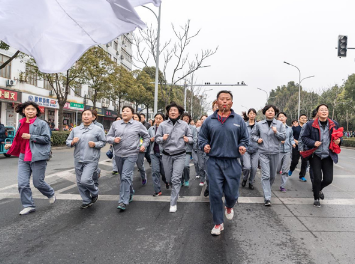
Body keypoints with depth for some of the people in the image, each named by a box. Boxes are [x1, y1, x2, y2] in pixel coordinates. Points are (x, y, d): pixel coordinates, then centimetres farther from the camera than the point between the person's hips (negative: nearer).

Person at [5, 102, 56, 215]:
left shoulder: (42, 123, -5)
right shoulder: (21, 123, 14)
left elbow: (46, 138, -14)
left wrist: (31, 136, -18)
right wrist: (11, 146, 15)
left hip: (37, 157, -6)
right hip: (23, 157, 6)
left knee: (38, 182, 2)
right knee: (22, 183, 0)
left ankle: (51, 194, 31)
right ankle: (28, 206, 14)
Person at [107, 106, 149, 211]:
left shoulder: (138, 125, 3)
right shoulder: (115, 124, 9)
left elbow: (146, 136, 15)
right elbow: (108, 136, 10)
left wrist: (144, 145, 3)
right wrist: (113, 139, -10)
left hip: (131, 155, -4)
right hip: (118, 155, 4)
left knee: (126, 177, -14)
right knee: (123, 177, 15)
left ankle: (123, 202, -11)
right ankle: (130, 193, 38)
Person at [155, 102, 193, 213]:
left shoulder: (184, 124, 2)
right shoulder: (163, 124, 1)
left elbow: (191, 138, 8)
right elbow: (157, 138, 4)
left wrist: (188, 140, -14)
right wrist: (162, 138, -18)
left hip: (179, 155, -2)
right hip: (166, 155, 2)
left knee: (176, 179, -9)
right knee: (168, 179, 12)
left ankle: (173, 203, 1)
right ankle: (175, 190, 45)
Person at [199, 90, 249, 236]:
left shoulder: (239, 120, 5)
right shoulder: (209, 120, 5)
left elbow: (245, 138, 12)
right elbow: (202, 137, 13)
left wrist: (242, 146, -8)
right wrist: (204, 145, -6)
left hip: (233, 163, 0)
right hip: (214, 162, 0)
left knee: (232, 193, 5)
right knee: (215, 194, 2)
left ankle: (229, 207, 43)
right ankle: (218, 223, 20)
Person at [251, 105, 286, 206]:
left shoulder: (279, 124, 4)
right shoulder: (259, 124, 4)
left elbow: (284, 137, 2)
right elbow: (253, 134, 15)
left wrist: (276, 132, -15)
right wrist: (257, 139, -5)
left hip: (275, 153, 2)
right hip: (263, 153, -2)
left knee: (273, 175, 14)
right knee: (265, 175, -9)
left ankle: (267, 189, 40)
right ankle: (267, 198, -7)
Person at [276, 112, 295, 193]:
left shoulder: (289, 129, 10)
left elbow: (291, 138, 19)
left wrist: (293, 143, 0)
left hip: (287, 151, 3)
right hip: (278, 150, -3)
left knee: (285, 170, 3)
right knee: (277, 169, 1)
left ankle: (283, 186, 12)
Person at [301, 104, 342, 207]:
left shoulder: (334, 124, 5)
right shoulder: (310, 124, -5)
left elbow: (339, 136, 16)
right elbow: (304, 137, -2)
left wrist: (339, 140, -7)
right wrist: (313, 143, -18)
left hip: (328, 156, 3)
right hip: (315, 155, -3)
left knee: (328, 179, 2)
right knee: (317, 178, -3)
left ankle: (319, 189, 39)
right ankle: (316, 198, 22)